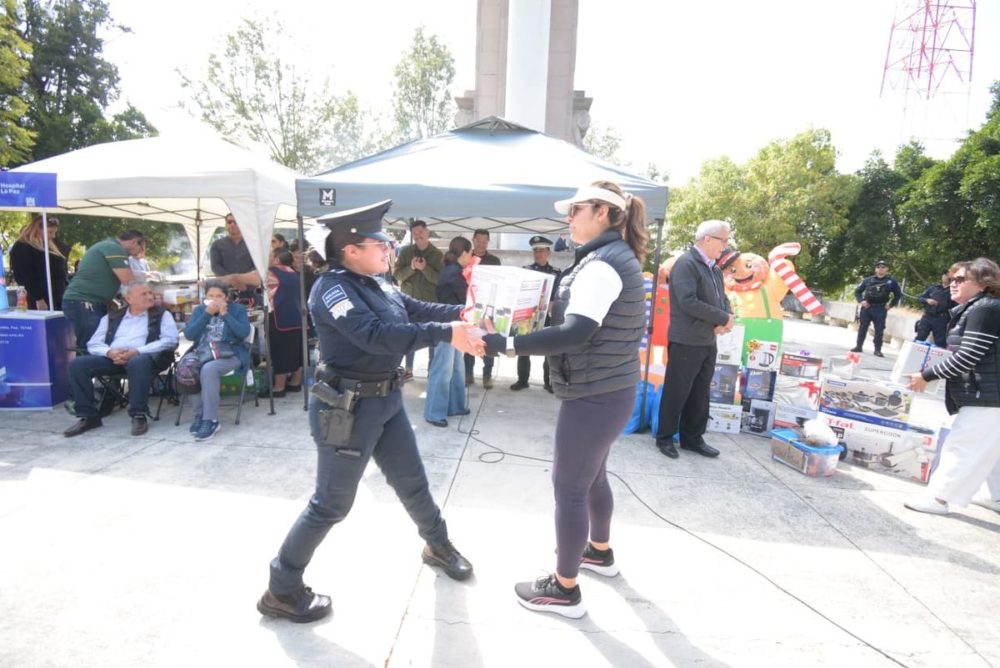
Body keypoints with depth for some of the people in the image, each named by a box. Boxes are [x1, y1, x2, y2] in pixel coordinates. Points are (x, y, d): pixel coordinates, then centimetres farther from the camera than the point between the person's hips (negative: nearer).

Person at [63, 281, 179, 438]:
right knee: (77, 364, -19)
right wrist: (110, 352, -11)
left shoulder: (162, 314, 11)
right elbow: (94, 344, 14)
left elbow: (170, 341, -4)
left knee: (138, 362, -39)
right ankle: (88, 416, -8)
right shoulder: (111, 317, 22)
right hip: (112, 357, 5)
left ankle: (139, 416, -29)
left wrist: (136, 351, -15)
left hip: (144, 356, -4)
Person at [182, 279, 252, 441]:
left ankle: (211, 420, -28)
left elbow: (244, 333, -10)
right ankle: (199, 414, -13)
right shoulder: (199, 310, 17)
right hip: (202, 354, 4)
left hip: (229, 354, -3)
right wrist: (207, 314, -5)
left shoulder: (238, 309, 8)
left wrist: (225, 313, -10)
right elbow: (189, 335, 1)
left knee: (208, 369, -35)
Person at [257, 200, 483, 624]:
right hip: (348, 409, -8)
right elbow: (376, 334, -34)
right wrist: (446, 333, -36)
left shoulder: (378, 284, 7)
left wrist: (462, 312, -9)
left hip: (387, 401, 8)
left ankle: (438, 546, 46)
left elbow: (418, 310, 7)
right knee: (332, 503, 4)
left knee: (413, 483, 21)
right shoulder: (332, 288, -20)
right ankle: (282, 591, 25)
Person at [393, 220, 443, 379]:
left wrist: (425, 268, -23)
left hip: (430, 302, -2)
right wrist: (411, 268, -19)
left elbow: (440, 279, -10)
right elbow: (397, 274, -2)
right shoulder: (405, 251, 3)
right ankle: (408, 369, 23)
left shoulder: (437, 254, -2)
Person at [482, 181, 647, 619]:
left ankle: (564, 589, 21)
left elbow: (576, 333, -32)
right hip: (610, 391, 10)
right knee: (592, 475, 25)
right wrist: (544, 312, 9)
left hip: (594, 398, -10)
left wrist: (506, 344, -33)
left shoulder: (601, 263, -20)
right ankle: (599, 552, 47)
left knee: (569, 487, 4)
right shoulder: (617, 257, 11)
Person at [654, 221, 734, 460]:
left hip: (708, 342, 8)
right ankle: (665, 437, 17)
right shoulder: (686, 264, -14)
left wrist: (726, 319, -6)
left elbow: (722, 298, 16)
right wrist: (723, 318, -16)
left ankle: (692, 438, 28)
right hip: (686, 341, -8)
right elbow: (688, 302, -24)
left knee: (700, 394, 15)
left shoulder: (714, 268, 12)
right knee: (676, 393, 3)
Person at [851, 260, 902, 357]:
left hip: (880, 309, -1)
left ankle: (877, 350, 3)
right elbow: (857, 291, 12)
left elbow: (899, 294, 11)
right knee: (862, 327, 4)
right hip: (866, 307, 1)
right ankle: (859, 346, 13)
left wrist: (890, 305, 1)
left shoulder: (891, 281, 5)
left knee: (879, 330, -2)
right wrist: (861, 301, -2)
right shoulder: (868, 280, 7)